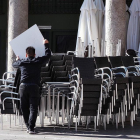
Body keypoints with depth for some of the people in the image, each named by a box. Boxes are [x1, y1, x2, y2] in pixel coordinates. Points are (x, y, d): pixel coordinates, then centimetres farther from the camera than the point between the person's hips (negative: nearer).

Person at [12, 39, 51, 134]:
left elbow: (14, 64, 31)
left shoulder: (22, 62, 8)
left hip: (23, 86, 2)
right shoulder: (38, 61, 4)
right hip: (34, 87, -2)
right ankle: (31, 128, -13)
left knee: (24, 108, 14)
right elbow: (48, 55, 18)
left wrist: (17, 60, 54)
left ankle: (28, 127, 19)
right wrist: (46, 44, 33)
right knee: (33, 108, -3)